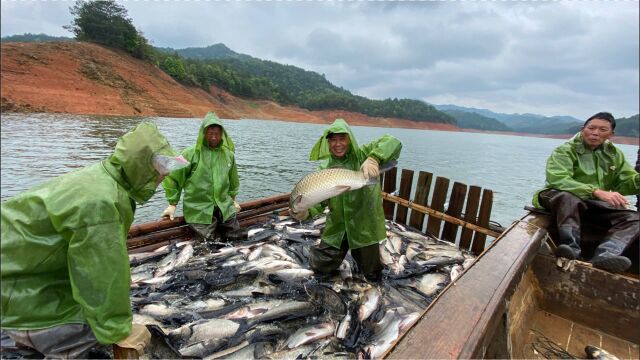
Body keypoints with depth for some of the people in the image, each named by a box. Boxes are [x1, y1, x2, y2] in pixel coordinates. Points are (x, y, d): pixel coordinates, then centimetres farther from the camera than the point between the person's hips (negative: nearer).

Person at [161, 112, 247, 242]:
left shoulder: (228, 154, 5)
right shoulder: (191, 154, -8)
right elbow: (172, 177, -2)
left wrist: (232, 199, 23)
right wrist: (172, 204, 0)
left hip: (225, 208, 4)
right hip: (199, 211, -4)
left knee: (240, 238, 7)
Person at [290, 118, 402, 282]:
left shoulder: (362, 156, -12)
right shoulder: (325, 167, -5)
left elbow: (393, 143, -24)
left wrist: (374, 158, -42)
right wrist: (307, 211, -33)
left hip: (365, 225, -2)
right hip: (337, 227, 2)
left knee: (372, 276, 15)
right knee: (319, 267, 16)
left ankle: (366, 257, 48)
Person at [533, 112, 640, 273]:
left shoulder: (615, 155, 15)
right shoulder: (565, 151, -6)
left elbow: (627, 182, 5)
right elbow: (558, 180, -23)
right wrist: (597, 191, -34)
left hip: (598, 206, 6)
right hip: (566, 199, -5)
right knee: (567, 196, -38)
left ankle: (604, 255, -41)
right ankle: (571, 248, -47)